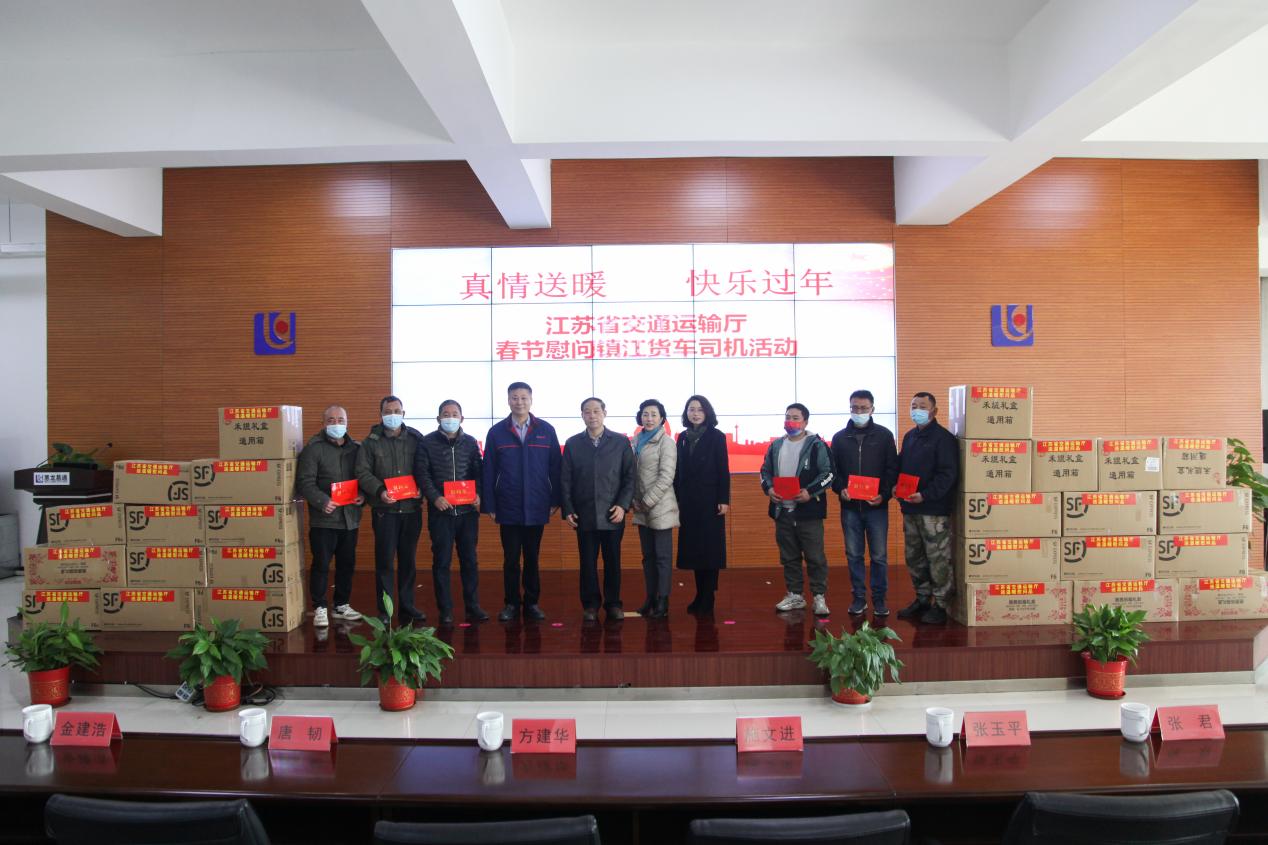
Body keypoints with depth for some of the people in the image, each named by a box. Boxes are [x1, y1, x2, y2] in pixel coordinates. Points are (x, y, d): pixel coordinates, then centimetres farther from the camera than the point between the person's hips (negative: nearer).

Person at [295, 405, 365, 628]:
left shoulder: (356, 449, 11)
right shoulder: (314, 448, -5)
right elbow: (305, 482, -11)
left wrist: (363, 496, -4)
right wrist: (321, 501, -24)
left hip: (350, 518, 5)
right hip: (324, 518, -5)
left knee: (347, 564, 12)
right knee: (321, 564, -1)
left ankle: (341, 605, 25)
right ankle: (319, 608, 11)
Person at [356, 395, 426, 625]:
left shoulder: (416, 438, 7)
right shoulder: (371, 442, 2)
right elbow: (362, 472, -4)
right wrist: (380, 490, -19)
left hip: (411, 509, 2)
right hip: (384, 510, -2)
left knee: (408, 560, 10)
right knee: (384, 560, 0)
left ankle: (407, 606, 21)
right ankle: (384, 610, 9)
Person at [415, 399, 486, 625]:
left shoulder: (470, 442, 9)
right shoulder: (427, 443, 2)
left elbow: (478, 471, 8)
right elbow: (422, 474, -3)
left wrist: (478, 494, -8)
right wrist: (435, 497, -15)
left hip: (467, 511, 2)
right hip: (440, 512, -2)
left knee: (469, 560, 7)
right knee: (441, 562, 4)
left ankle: (473, 607, 14)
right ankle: (445, 610, 12)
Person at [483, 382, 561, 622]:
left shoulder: (546, 430, 2)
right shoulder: (496, 432, 1)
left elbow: (554, 468, 2)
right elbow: (489, 472, 1)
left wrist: (555, 501, -1)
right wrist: (489, 505, -2)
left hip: (536, 508, 0)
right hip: (508, 509, 0)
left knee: (532, 558, 11)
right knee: (511, 559, 8)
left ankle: (532, 603, 21)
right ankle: (511, 604, 19)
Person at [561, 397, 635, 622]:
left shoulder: (621, 442, 3)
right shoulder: (572, 443, 7)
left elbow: (630, 477, 2)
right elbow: (565, 479, 6)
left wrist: (623, 505, -8)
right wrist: (568, 509, -1)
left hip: (612, 515, 0)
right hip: (584, 515, 1)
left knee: (613, 561, 6)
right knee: (588, 562, 5)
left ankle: (613, 603, 19)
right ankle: (590, 605, 16)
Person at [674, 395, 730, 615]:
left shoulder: (716, 437, -2)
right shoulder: (682, 437, 9)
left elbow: (723, 470, -6)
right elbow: (678, 471, 9)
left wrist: (724, 499, -12)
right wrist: (676, 498, 5)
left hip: (709, 500, -4)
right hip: (688, 502, 4)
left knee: (710, 548, 0)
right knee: (693, 548, 6)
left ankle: (708, 599, 4)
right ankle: (700, 595, 15)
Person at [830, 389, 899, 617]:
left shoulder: (884, 435, 2)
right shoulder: (839, 437, 7)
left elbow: (892, 469, 0)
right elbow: (833, 470, 9)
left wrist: (884, 495, -13)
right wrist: (840, 489, -9)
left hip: (876, 506, -2)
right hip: (849, 507, 2)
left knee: (879, 556, 3)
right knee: (853, 555, 7)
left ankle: (879, 599, 16)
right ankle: (859, 597, 19)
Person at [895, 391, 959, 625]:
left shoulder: (943, 438, -8)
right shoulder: (909, 437, 16)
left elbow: (948, 474, -15)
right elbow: (901, 467, 22)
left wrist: (926, 495, -23)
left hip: (934, 510, -8)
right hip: (910, 509, 8)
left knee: (938, 560, -2)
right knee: (914, 558, 14)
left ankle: (940, 605, 7)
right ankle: (922, 599, 26)